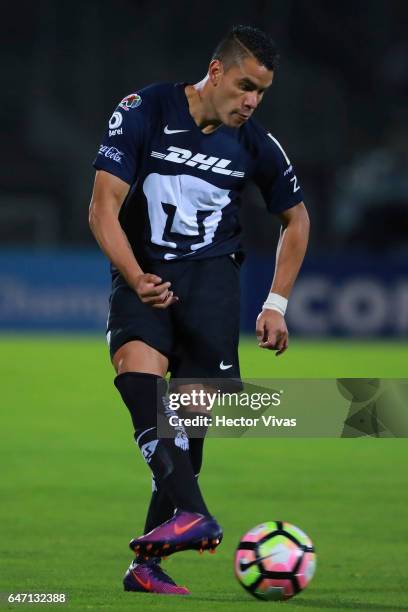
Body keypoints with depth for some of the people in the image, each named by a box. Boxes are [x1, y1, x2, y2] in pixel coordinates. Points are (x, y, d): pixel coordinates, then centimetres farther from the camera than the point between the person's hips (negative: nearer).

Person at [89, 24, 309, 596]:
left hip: (212, 275, 2)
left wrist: (276, 304, 12)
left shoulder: (256, 144, 2)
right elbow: (104, 209, -11)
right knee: (136, 361, -32)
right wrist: (137, 280, -26)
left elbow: (296, 218, 19)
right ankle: (193, 516, -47)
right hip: (142, 273, -2)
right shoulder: (144, 111, -7)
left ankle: (147, 561, -1)